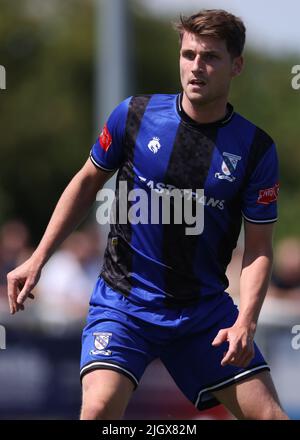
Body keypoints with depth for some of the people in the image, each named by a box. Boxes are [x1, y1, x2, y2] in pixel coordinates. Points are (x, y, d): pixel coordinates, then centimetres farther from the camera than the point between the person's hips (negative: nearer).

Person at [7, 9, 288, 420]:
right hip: (123, 301, -1)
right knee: (100, 406, -24)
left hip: (206, 309, 2)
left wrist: (245, 324, -17)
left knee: (268, 415, -5)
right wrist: (37, 260, 6)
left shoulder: (255, 148, -5)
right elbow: (87, 182, 9)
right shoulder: (135, 115, -5)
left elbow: (258, 247, -2)